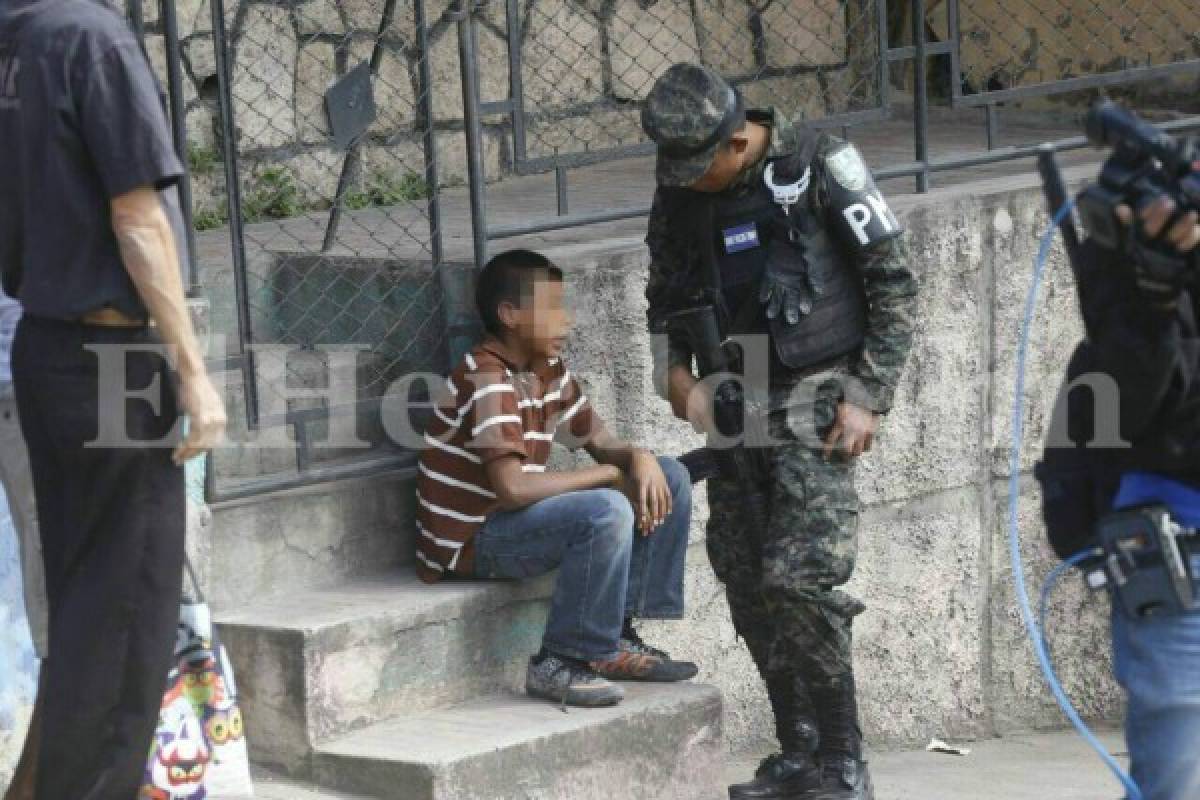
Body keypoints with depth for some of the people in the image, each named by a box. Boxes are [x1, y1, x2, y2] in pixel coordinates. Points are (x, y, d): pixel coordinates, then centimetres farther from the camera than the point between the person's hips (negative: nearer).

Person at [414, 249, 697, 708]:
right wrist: (611, 475, -21)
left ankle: (617, 638, 2)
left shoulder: (549, 372, 7)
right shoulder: (487, 380, -22)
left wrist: (639, 460, -13)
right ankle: (559, 664, -20)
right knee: (606, 510, -33)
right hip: (472, 540, -10)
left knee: (669, 480, 4)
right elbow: (511, 486, -32)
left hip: (517, 519, 10)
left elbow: (603, 445, 13)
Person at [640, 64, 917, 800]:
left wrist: (867, 396, -11)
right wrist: (678, 374, -1)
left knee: (798, 579, -15)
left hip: (816, 402, -6)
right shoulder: (680, 194, 6)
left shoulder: (818, 168, -11)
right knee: (747, 586, 5)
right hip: (736, 407, 6)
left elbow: (895, 282, -7)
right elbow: (665, 301, 18)